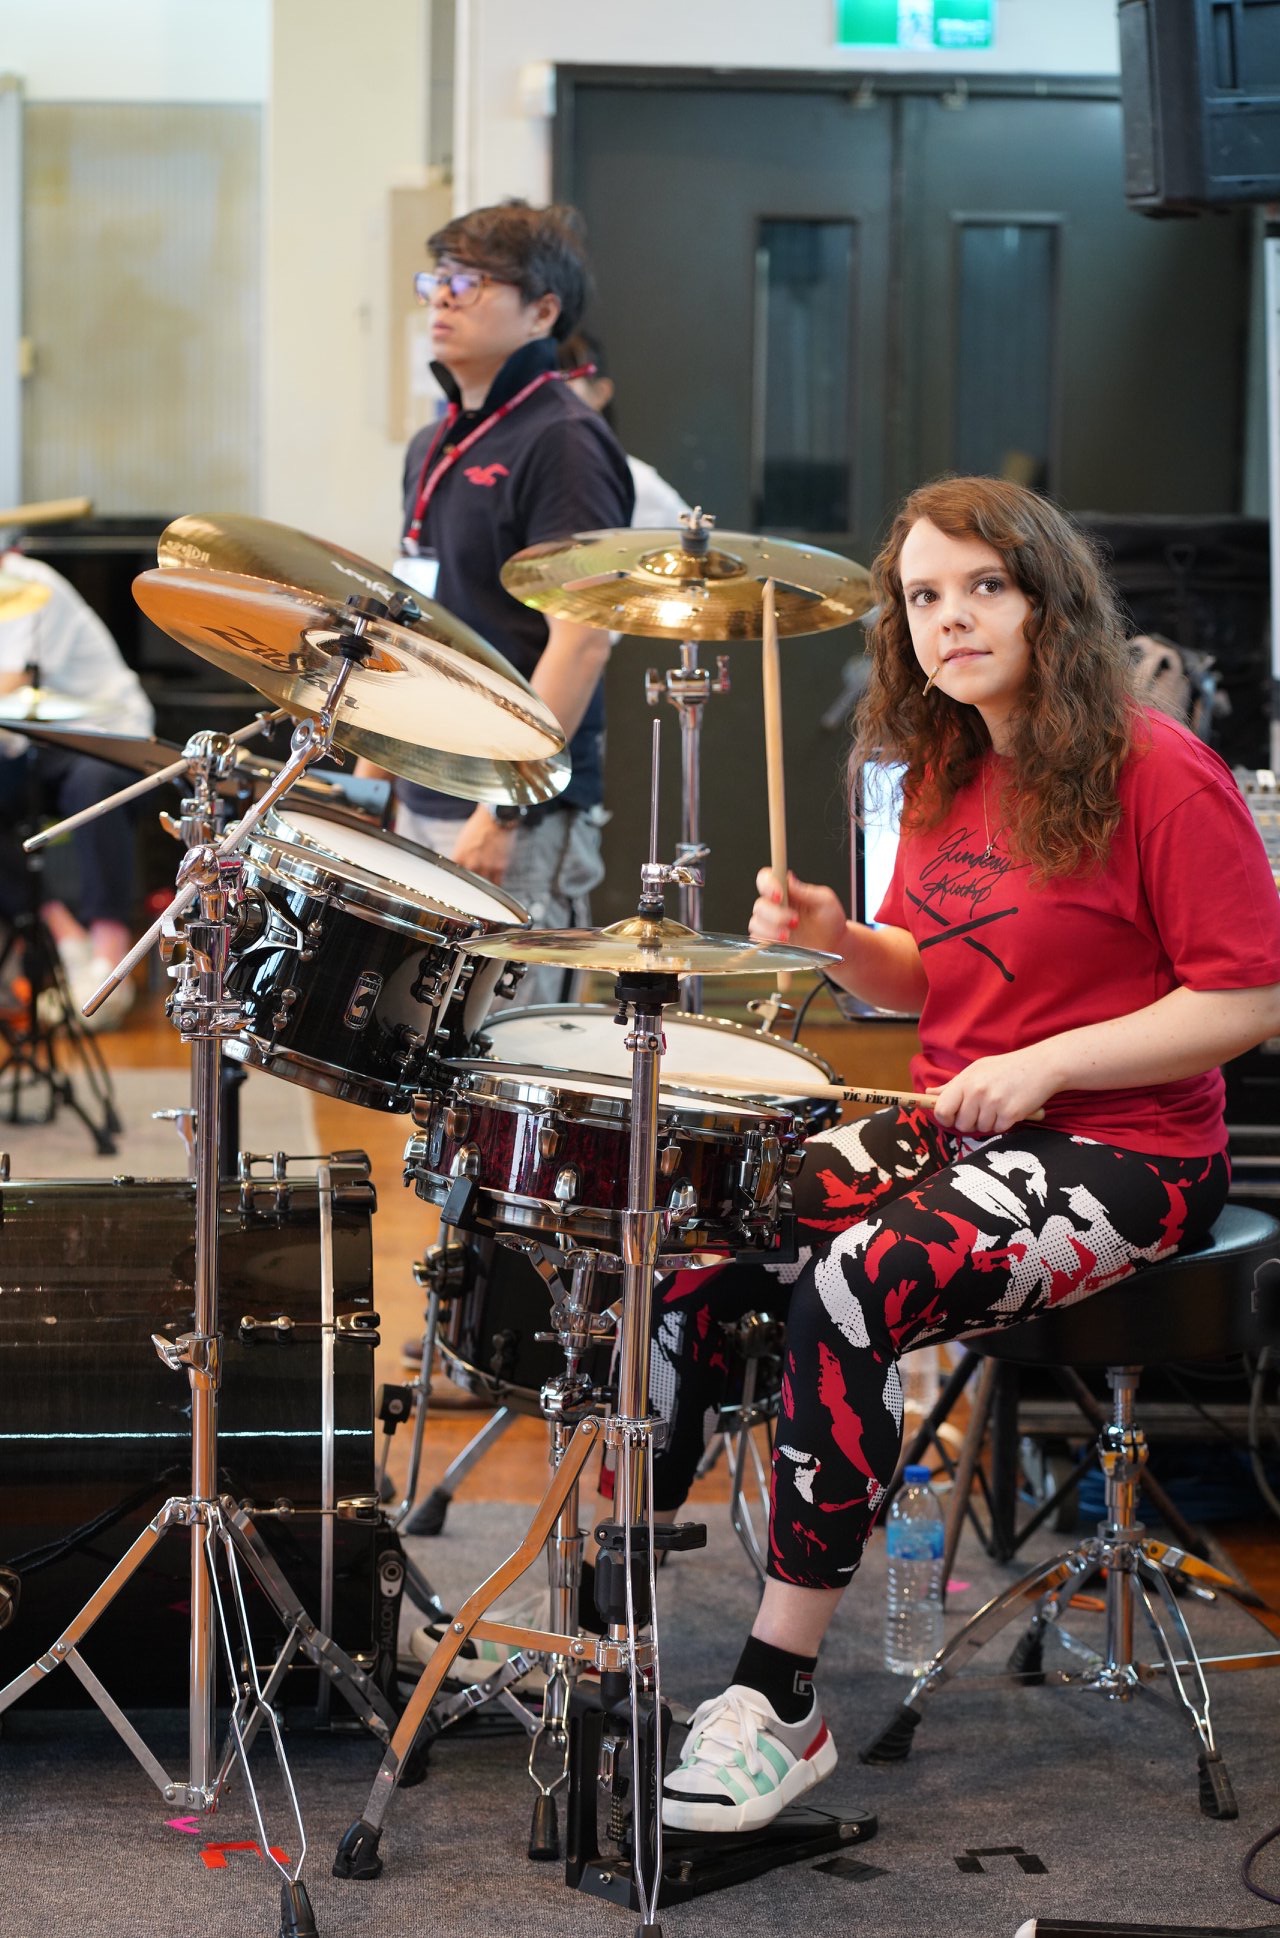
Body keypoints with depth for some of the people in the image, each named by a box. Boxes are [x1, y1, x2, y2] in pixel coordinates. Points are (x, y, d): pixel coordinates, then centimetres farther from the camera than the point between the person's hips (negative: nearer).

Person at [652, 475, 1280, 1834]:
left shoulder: (1157, 774, -14)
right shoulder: (946, 774, 11)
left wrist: (1046, 1065, -22)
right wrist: (838, 939, -3)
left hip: (1122, 1159, -8)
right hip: (950, 1126, 8)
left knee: (847, 1292, -30)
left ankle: (778, 1705, -21)